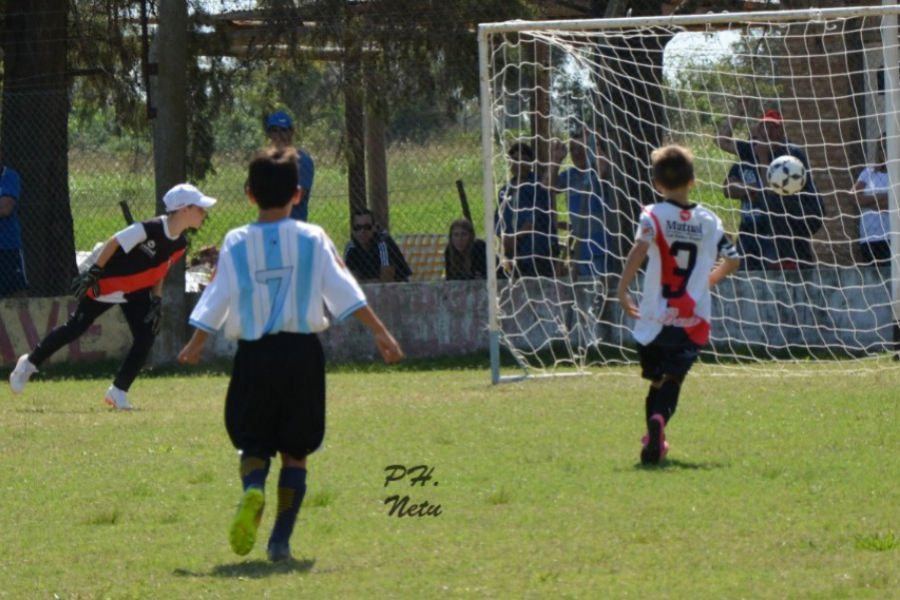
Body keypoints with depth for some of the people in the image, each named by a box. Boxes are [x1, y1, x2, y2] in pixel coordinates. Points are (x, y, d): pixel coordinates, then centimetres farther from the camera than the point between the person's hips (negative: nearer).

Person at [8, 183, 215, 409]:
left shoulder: (180, 243, -6)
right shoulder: (150, 230, -31)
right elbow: (114, 243, -24)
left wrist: (156, 301, -3)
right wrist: (93, 272, -24)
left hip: (137, 290, 7)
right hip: (106, 284, -7)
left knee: (146, 337, -8)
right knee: (74, 329, 2)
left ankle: (119, 391, 2)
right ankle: (30, 363, 21)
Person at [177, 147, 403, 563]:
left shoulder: (236, 244, 1)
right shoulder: (312, 240, 0)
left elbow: (216, 300, 3)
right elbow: (344, 292, -4)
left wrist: (195, 345, 16)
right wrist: (381, 333, 0)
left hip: (254, 355, 0)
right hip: (301, 352, 0)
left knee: (252, 441, 12)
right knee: (295, 450, 9)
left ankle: (254, 487, -23)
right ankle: (281, 539, 1)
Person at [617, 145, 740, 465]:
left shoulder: (653, 215, -3)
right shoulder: (709, 220, 7)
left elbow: (640, 249, -21)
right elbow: (732, 260, 12)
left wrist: (623, 289, -19)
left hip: (656, 316, -1)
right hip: (694, 319, 1)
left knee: (657, 380, 14)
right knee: (673, 379, -3)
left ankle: (654, 438, 6)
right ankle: (659, 419, -31)